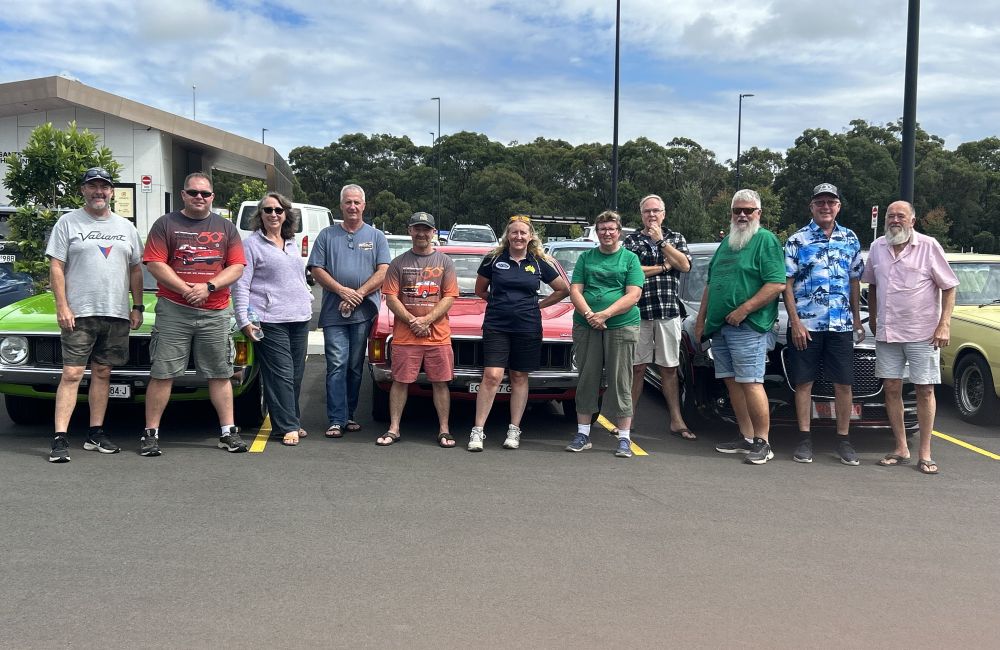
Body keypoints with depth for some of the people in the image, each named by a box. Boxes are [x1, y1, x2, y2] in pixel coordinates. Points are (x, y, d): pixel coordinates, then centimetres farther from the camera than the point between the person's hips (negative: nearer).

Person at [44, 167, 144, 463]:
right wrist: (62, 306, -10)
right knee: (71, 374, -7)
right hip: (79, 313, -4)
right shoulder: (68, 222, 3)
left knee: (102, 373, 9)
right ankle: (60, 439, -7)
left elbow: (135, 269, 16)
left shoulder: (126, 227, 14)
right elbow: (56, 267, -2)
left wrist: (137, 307, 8)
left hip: (117, 315, 4)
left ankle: (96, 434, 16)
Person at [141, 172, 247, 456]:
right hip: (173, 311, -2)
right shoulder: (166, 224, 4)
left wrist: (208, 287, -12)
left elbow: (237, 267, 4)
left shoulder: (226, 227, 11)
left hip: (216, 313, 2)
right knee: (162, 374, 0)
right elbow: (155, 264, -4)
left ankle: (228, 432, 14)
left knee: (220, 374, 6)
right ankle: (151, 433, 8)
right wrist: (186, 290, -14)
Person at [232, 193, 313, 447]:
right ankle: (289, 427, -4)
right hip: (269, 320, -6)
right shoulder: (251, 244, -1)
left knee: (296, 375, 9)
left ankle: (292, 421, 20)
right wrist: (244, 320, -13)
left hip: (299, 318, 6)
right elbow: (240, 285, -6)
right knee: (281, 375, -8)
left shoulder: (292, 243, 18)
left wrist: (308, 300, 18)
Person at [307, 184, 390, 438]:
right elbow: (317, 270, 4)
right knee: (337, 365, -7)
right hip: (334, 312, 0)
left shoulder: (376, 237, 11)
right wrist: (342, 291, -10)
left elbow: (383, 272, 1)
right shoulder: (327, 235, 11)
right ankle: (336, 420, -5)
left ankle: (349, 415, 15)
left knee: (356, 367, 6)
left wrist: (359, 294, -11)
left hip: (364, 312, 1)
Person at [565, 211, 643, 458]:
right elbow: (575, 290, 5)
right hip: (586, 326, 2)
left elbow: (633, 295, -5)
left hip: (622, 327, -2)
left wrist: (605, 314, -16)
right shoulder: (586, 257, 12)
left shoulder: (630, 258, 6)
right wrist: (589, 314, -13)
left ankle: (624, 439, 5)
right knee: (587, 380, 7)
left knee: (620, 382, -1)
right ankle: (583, 434, 16)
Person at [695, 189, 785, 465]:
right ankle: (746, 438, 16)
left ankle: (762, 442, -3)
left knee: (751, 383, -10)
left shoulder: (766, 240, -4)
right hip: (719, 326, 8)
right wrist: (701, 319, 19)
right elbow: (710, 285, 26)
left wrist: (742, 310, -18)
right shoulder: (725, 243, 20)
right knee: (732, 383, 9)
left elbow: (777, 284, -15)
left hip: (748, 327, -8)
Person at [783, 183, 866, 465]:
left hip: (841, 325, 3)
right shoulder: (797, 241, 0)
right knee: (803, 382, 3)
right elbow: (787, 284, -3)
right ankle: (804, 439, 12)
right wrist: (795, 322, -10)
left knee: (844, 384, 4)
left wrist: (857, 320, 13)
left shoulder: (850, 239, 11)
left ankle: (844, 440, 15)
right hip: (805, 324, -2)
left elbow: (855, 282, 17)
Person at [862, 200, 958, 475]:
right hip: (887, 332, 4)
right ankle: (901, 449, 16)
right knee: (891, 389, 6)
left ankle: (925, 454, 8)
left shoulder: (929, 246, -5)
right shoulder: (877, 247, 7)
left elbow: (949, 287, -3)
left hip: (923, 333, -4)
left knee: (925, 390, 0)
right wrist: (872, 318, 16)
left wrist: (944, 325, -11)